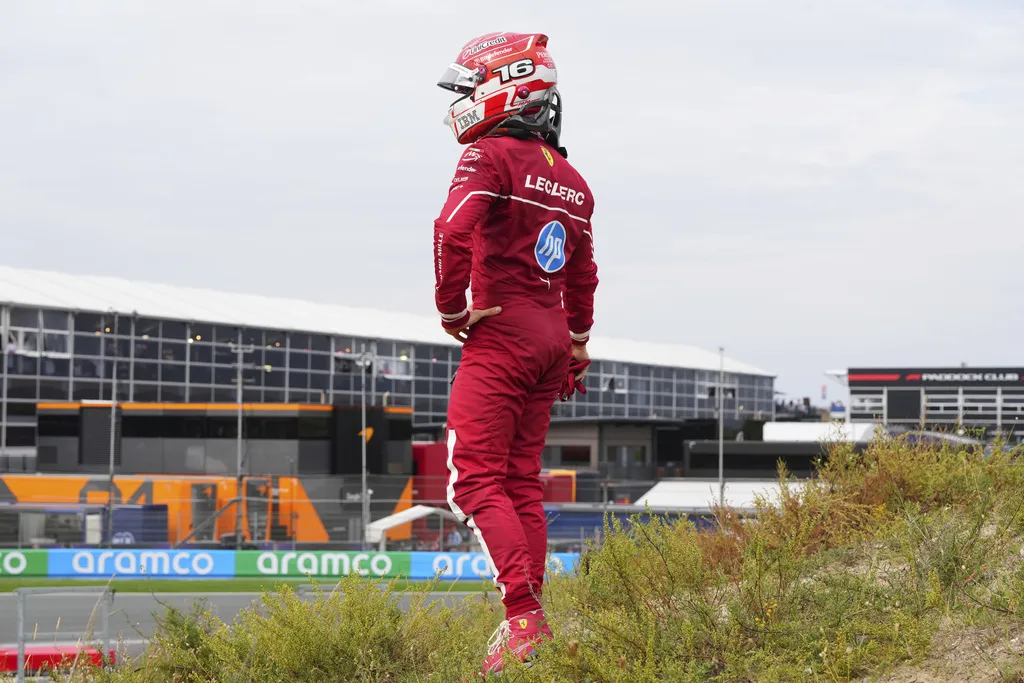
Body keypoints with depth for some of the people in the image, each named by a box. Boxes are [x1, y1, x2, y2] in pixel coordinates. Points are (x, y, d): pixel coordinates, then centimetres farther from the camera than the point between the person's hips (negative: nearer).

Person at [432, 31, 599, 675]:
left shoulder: (490, 155, -9)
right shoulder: (573, 180, 16)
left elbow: (454, 229, -25)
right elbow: (583, 276, 22)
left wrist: (451, 309, -13)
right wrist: (576, 347, 30)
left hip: (500, 335, -8)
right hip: (552, 337, 8)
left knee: (477, 479, -9)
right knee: (523, 481, 12)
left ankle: (524, 616, -20)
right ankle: (531, 618, 11)